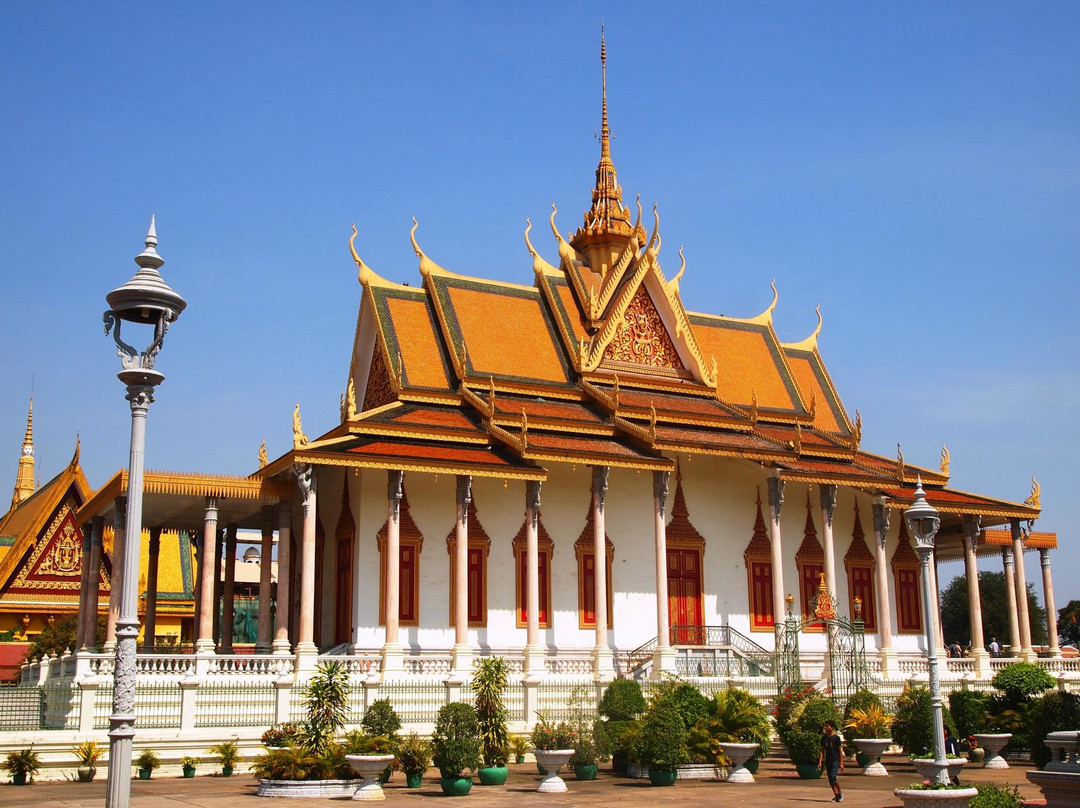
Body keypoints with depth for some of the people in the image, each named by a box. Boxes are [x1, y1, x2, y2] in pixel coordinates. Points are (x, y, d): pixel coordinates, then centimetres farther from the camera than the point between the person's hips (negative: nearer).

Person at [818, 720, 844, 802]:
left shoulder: (836, 738, -5)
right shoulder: (824, 738, 8)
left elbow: (840, 751, -4)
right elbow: (822, 751, 10)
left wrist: (841, 763, -7)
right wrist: (820, 762, 2)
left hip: (835, 760, -6)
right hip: (828, 761, 6)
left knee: (833, 777, -18)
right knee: (830, 780, 5)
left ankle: (840, 793, 0)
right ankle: (836, 795, 16)